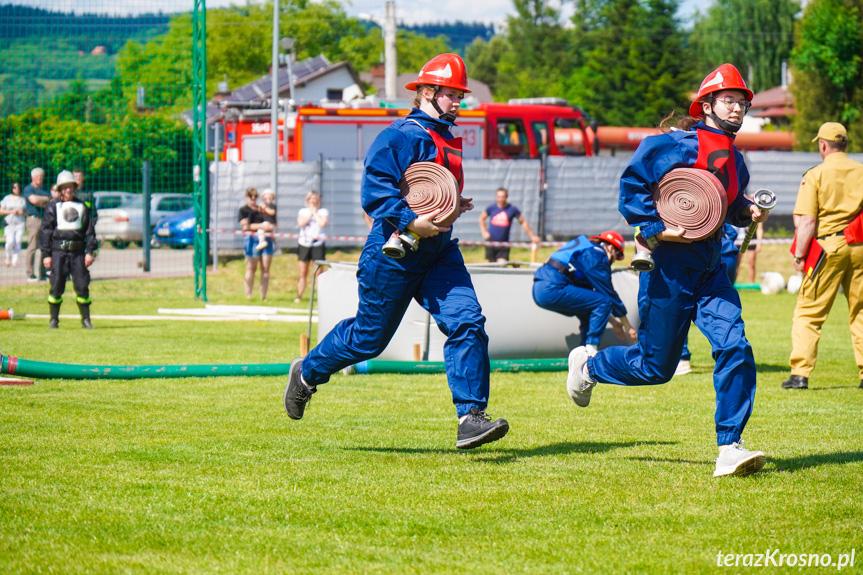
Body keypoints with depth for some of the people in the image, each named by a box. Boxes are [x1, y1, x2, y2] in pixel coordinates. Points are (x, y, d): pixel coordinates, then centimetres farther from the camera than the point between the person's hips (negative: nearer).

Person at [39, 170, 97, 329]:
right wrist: (46, 254, -2)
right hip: (59, 250, -1)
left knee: (82, 286, -1)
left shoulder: (82, 206, 11)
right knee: (56, 286, -3)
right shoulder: (53, 207, 5)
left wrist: (90, 251, 3)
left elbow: (90, 230, 12)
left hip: (78, 251, 2)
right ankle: (54, 320, 6)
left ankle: (86, 320, 6)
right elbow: (46, 231, 4)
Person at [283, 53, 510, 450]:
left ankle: (470, 418, -14)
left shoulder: (446, 139, 16)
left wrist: (453, 208, 13)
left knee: (467, 322, -12)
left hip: (438, 253, 8)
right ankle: (307, 373, 33)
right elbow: (375, 190, -22)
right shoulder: (403, 135, -14)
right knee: (369, 337, 5)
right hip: (395, 254, -8)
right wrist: (411, 221, -30)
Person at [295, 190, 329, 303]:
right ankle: (299, 296, 6)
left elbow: (323, 223, -11)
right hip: (304, 243, 2)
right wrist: (310, 213, -4)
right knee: (303, 273, 3)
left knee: (319, 272, -5)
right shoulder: (303, 211, 12)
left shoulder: (323, 211, 7)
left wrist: (315, 213, -3)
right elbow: (301, 223, -5)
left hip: (318, 244, -2)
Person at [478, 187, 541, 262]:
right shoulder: (491, 208, 1)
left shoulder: (512, 209, -2)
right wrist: (484, 232, 6)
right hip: (491, 241, 1)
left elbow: (523, 222, 8)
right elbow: (482, 218, 18)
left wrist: (532, 236, 8)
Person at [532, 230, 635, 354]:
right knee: (604, 301, -9)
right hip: (552, 290, -10)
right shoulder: (597, 255, -1)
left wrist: (613, 322, 30)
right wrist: (627, 325, 8)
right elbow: (608, 292, 0)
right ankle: (590, 348, -11)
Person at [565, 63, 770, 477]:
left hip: (709, 271, 6)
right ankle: (588, 366, 33)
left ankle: (729, 449, -11)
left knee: (735, 350, -14)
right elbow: (633, 184, -12)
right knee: (655, 367, 2)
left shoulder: (734, 160, 12)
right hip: (668, 269, -6)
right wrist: (657, 228, -20)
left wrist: (747, 212, 5)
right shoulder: (679, 145, -11)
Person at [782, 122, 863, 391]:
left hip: (828, 247, -3)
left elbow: (807, 220, -10)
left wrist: (799, 255, -5)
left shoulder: (815, 175, -4)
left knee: (808, 311, 2)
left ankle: (800, 373, -5)